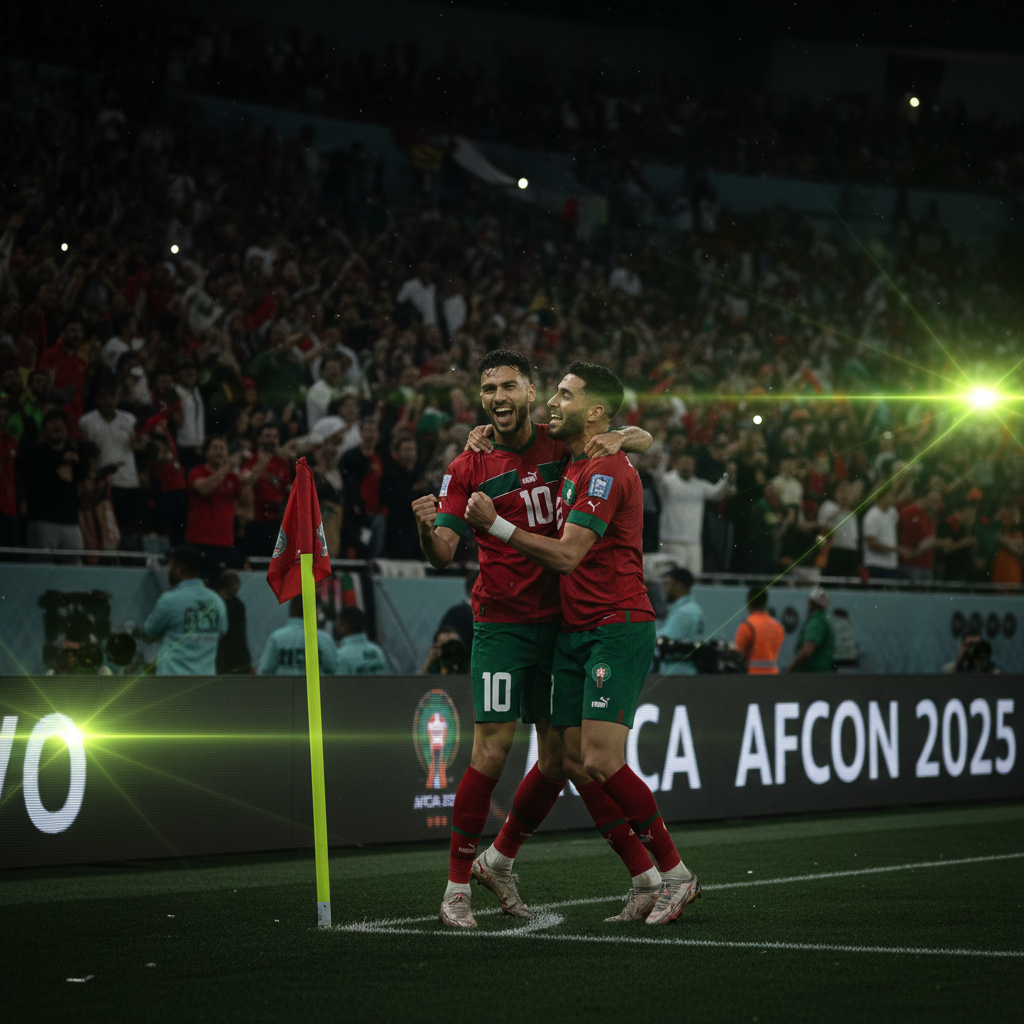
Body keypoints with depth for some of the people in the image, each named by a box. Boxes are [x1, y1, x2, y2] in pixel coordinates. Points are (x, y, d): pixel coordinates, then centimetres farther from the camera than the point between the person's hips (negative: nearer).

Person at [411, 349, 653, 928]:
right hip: (501, 625, -3)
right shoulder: (468, 468, 1)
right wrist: (426, 528, -28)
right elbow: (444, 555, -5)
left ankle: (500, 860, 26)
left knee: (559, 758, 5)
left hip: (563, 620, 3)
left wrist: (620, 438, -10)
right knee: (492, 750, -13)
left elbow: (646, 440, 13)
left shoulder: (562, 447, 6)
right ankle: (457, 886, -4)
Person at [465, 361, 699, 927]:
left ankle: (675, 873, -1)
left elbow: (567, 555, -18)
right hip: (574, 631, 9)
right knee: (577, 765, 2)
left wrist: (495, 524, -13)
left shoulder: (606, 469, -13)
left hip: (617, 627, -9)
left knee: (601, 762, -16)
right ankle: (647, 882, 9)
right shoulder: (573, 466, 17)